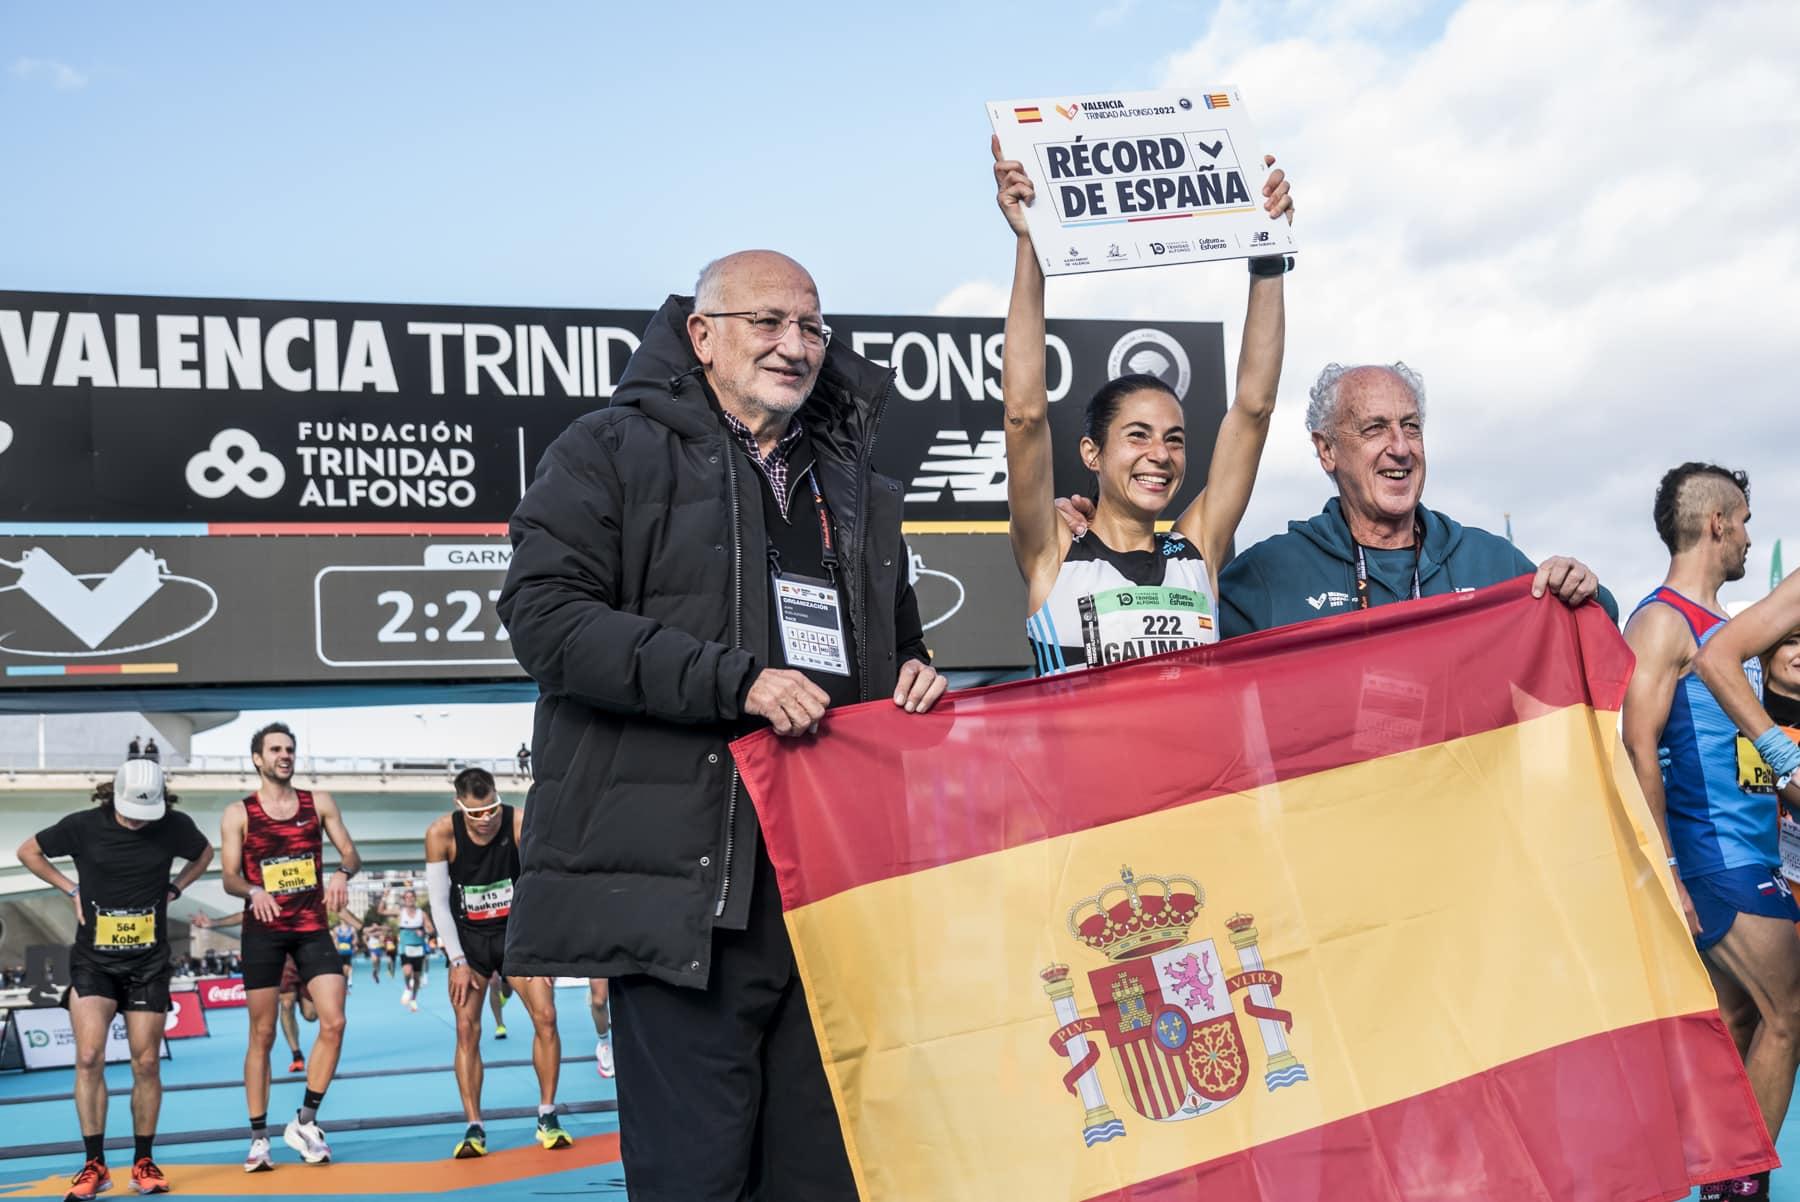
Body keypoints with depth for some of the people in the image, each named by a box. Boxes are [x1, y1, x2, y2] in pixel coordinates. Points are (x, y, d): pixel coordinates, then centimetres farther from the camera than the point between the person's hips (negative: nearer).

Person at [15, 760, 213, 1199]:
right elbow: (28, 852, 7)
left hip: (148, 963, 1)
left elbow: (204, 854, 16)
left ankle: (144, 1163, 15)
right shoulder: (83, 826, -9)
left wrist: (172, 889, 4)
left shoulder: (174, 827, -6)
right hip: (93, 960, -1)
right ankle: (94, 1165, -1)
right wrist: (72, 889, 0)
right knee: (89, 1058, -11)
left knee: (146, 1064, 2)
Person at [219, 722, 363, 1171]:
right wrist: (254, 891, -25)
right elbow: (229, 877, -3)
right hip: (263, 930, -2)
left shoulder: (319, 803, 7)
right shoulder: (239, 813, 1)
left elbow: (350, 851, 4)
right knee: (262, 1034, 2)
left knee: (334, 1021, -10)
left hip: (311, 926, 2)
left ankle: (305, 1121, 4)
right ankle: (259, 1137, 10)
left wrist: (342, 873, -19)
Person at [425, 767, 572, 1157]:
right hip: (467, 935, 0)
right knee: (467, 1029, -6)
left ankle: (547, 1118, 2)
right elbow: (439, 903, -10)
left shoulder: (522, 824, -19)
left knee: (545, 1016, -10)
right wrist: (458, 962, -12)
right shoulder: (441, 834, -17)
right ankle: (474, 1128, 1)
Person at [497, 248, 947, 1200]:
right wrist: (735, 681, -16)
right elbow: (545, 613, -10)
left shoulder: (856, 489, 23)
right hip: (686, 882, -5)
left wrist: (914, 679, 9)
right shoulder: (613, 451, 4)